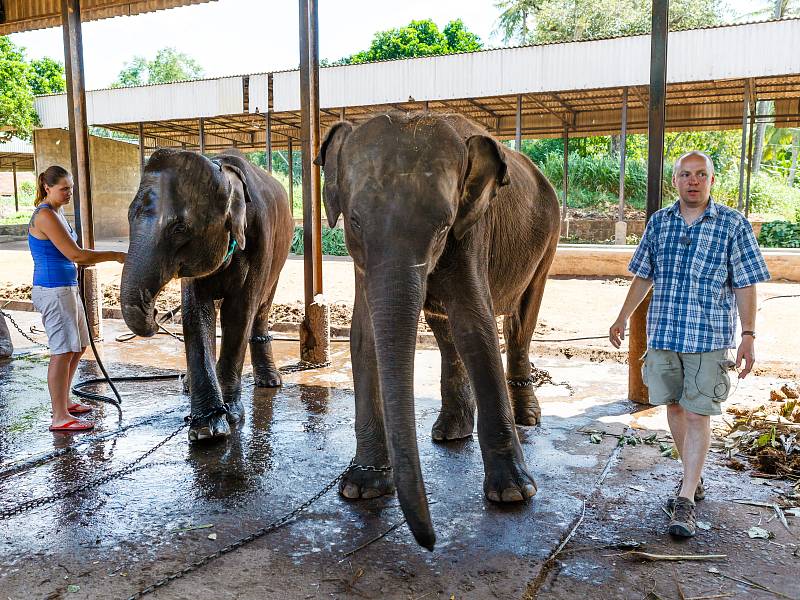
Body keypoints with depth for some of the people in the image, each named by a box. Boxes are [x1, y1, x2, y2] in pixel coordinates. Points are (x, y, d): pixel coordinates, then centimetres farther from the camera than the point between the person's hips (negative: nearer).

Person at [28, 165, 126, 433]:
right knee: (63, 351, -7)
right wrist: (116, 256, -17)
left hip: (67, 288, 10)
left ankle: (63, 402, 29)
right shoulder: (45, 215, -15)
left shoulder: (56, 214, 15)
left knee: (78, 347, 16)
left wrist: (86, 259, 7)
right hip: (53, 290, -10)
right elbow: (75, 254, -21)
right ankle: (60, 418, -1)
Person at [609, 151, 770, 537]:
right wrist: (623, 318, 13)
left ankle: (686, 499, 2)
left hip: (709, 336, -4)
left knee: (698, 413, -4)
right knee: (674, 406, 11)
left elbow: (745, 285, -2)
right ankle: (694, 478, 29)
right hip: (663, 332, 4)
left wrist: (748, 336, -7)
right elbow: (643, 276, 15)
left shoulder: (733, 224, -1)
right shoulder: (658, 223, 8)